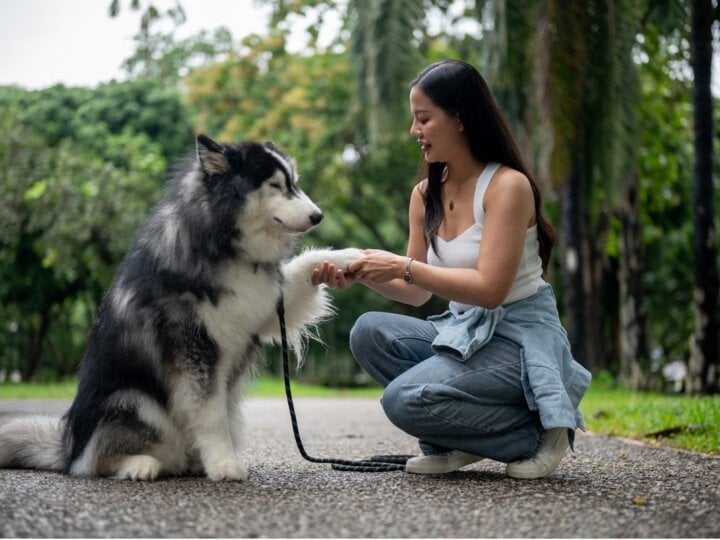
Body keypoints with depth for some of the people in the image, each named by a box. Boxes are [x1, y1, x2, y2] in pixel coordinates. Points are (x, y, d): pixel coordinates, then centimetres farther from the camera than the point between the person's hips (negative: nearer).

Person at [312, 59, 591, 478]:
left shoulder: (508, 185, -15)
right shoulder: (426, 194, 6)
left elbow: (489, 288, -23)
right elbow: (418, 293, 9)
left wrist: (403, 266, -24)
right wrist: (362, 275, -8)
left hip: (520, 338, -7)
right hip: (464, 333, 8)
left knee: (404, 399, -23)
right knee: (370, 332, -13)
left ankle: (534, 431, -4)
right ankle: (457, 441, -1)